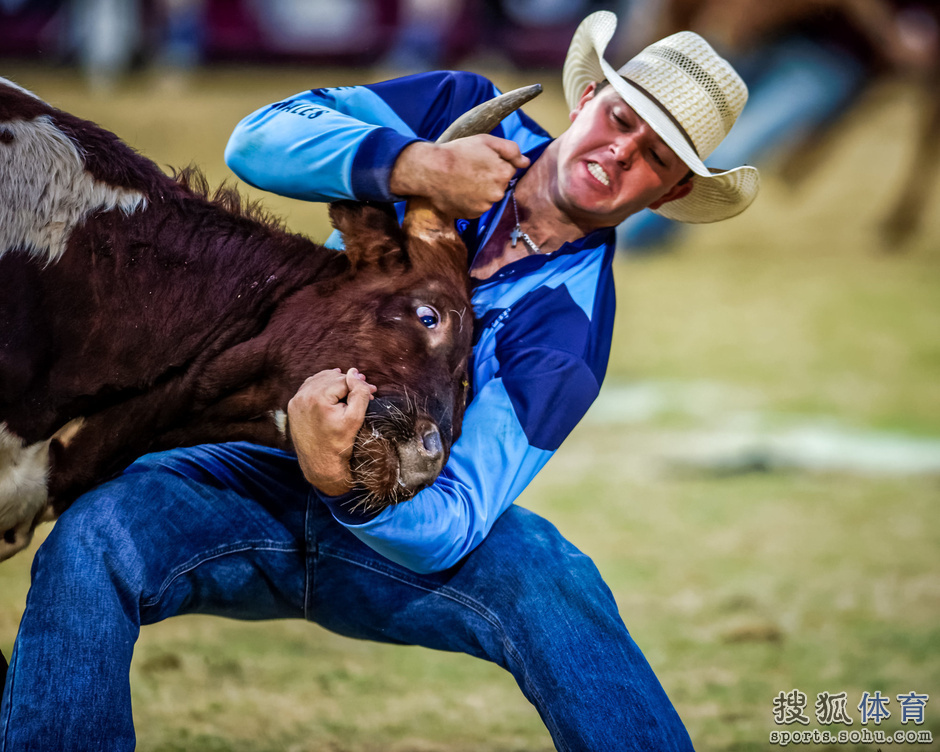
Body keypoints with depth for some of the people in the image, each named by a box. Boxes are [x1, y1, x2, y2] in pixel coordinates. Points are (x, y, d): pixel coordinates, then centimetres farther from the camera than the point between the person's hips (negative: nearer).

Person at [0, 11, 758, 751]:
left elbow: (446, 532, -25)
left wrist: (342, 479, -47)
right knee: (89, 542, -29)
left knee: (545, 579, -34)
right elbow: (260, 137, -14)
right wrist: (411, 164, -30)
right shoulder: (467, 114, -5)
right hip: (258, 475, 2)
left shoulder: (568, 326, -15)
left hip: (392, 535, -2)